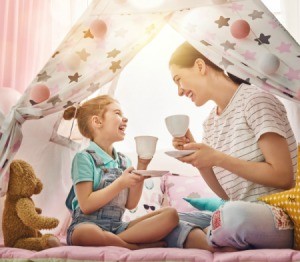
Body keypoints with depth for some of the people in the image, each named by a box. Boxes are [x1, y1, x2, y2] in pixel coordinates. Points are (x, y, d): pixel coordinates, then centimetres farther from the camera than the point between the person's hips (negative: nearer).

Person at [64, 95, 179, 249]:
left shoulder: (124, 161, 12)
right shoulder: (85, 158, -6)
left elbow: (130, 204, 7)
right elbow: (86, 206, -13)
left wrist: (141, 168, 0)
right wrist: (121, 183, -18)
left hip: (117, 227, 6)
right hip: (88, 224, -6)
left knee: (171, 214, -10)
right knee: (89, 233, -42)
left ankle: (114, 242, -20)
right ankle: (139, 247, -17)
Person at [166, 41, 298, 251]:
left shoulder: (255, 100, -10)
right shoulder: (210, 123, 11)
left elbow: (283, 177, -17)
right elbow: (225, 194, 11)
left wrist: (217, 159, -19)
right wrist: (196, 157, -4)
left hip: (282, 216, -7)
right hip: (240, 216, 7)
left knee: (232, 214, -39)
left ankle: (202, 238, -10)